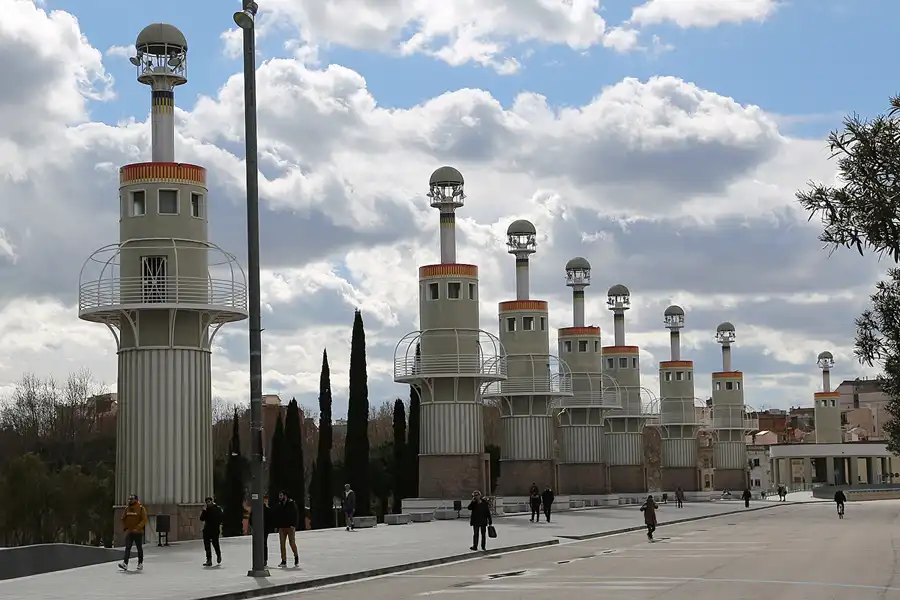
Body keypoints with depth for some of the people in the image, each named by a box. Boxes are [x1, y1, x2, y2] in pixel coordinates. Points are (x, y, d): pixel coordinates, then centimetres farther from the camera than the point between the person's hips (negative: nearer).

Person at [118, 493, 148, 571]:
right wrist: (125, 528, 2)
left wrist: (137, 528, -21)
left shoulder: (141, 508, -7)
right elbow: (123, 519, 15)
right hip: (129, 532, 3)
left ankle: (140, 563, 20)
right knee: (127, 548, -8)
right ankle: (125, 564, -18)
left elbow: (144, 520, -12)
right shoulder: (127, 508, 6)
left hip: (138, 532, -3)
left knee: (139, 548, 9)